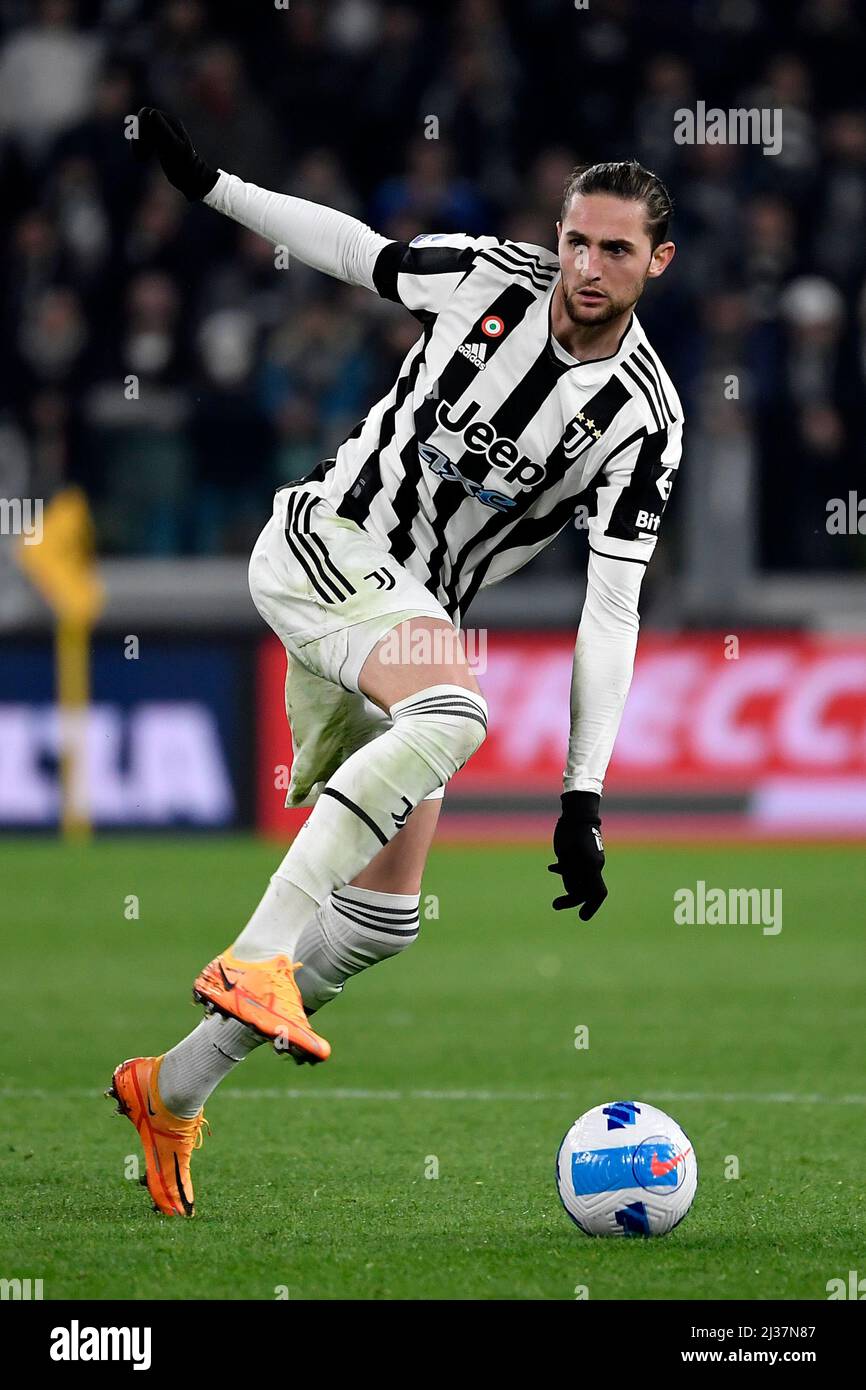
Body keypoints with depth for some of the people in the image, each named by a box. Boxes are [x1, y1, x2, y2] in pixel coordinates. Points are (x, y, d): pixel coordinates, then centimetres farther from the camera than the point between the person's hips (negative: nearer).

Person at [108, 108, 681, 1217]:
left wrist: (583, 803, -16)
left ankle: (175, 1089, 11)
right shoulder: (485, 275, -8)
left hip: (410, 614, 4)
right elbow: (355, 250, 12)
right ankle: (254, 958, -38)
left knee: (386, 914, -2)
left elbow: (611, 613, -10)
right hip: (325, 541, -4)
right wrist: (206, 184, 12)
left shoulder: (643, 418, -7)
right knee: (455, 715, -34)